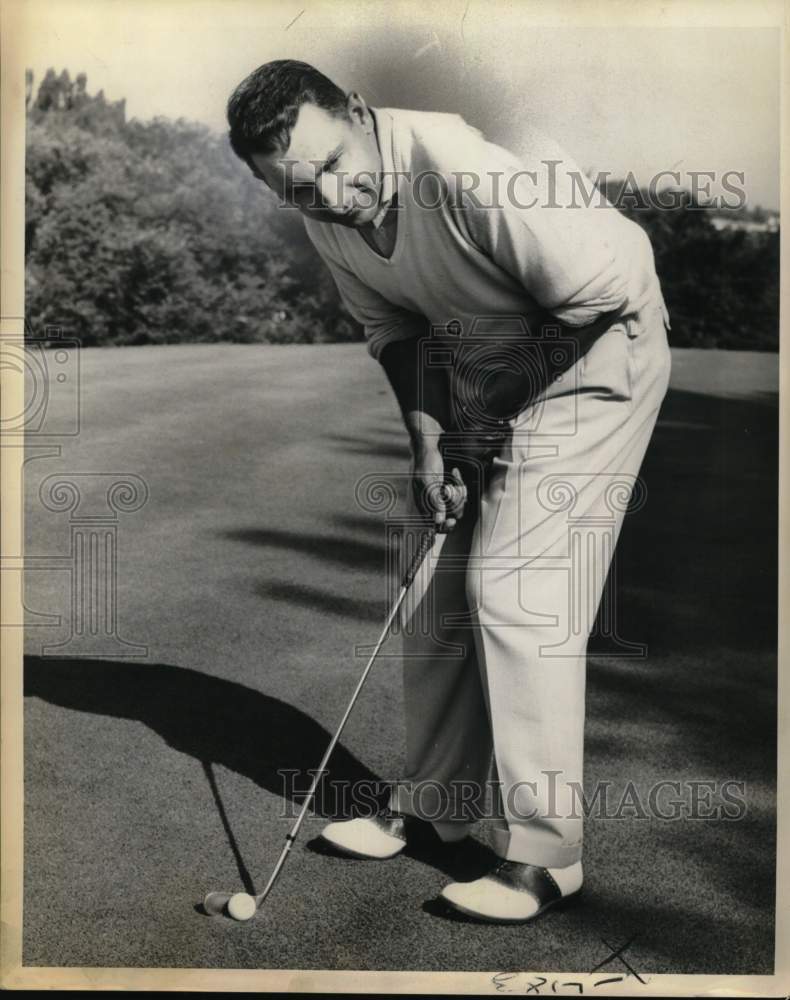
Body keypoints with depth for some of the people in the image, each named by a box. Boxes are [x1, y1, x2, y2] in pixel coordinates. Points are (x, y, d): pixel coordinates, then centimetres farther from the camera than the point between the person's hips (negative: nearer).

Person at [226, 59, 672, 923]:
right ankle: (432, 804, 25)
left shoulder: (468, 169, -32)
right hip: (484, 377, 8)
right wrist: (427, 440, -6)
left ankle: (544, 852, -1)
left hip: (594, 356, -7)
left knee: (515, 594, -14)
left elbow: (606, 291, -24)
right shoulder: (325, 217, -8)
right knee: (440, 594, 8)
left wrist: (498, 398, -14)